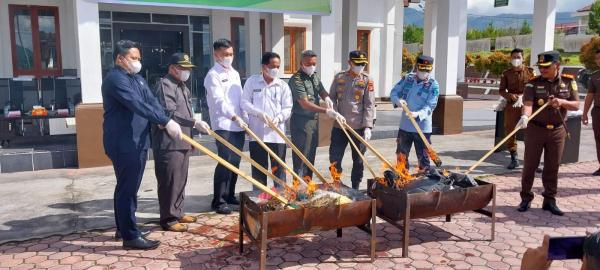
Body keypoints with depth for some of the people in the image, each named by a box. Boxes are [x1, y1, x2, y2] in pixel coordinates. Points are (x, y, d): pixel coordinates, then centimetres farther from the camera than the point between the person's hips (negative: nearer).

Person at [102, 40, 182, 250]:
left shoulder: (138, 79, 17)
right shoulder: (115, 79, -15)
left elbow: (152, 102, 5)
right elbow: (138, 105, -26)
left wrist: (167, 122, -14)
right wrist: (166, 121, -31)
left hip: (138, 141, 10)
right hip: (123, 143, -10)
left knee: (129, 187, 17)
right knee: (128, 188, -5)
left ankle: (123, 228, 29)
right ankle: (130, 236, 2)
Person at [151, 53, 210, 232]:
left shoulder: (182, 86, 20)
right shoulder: (164, 85, -12)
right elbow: (170, 114, -22)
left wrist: (198, 125, 19)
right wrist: (194, 123, -25)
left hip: (182, 142, 10)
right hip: (168, 143, -10)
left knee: (181, 180, 15)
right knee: (170, 182, -3)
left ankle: (178, 213, 27)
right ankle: (168, 219, 5)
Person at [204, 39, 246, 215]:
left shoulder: (235, 73, 18)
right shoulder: (213, 75, -6)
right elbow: (219, 100, -19)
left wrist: (244, 118, 11)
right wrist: (234, 117, -30)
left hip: (239, 126, 7)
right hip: (223, 126, -7)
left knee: (235, 162, 10)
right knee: (225, 162, -10)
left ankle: (230, 196, 22)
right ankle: (218, 201, -3)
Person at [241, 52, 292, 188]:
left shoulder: (283, 86, 6)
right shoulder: (252, 81, 5)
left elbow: (287, 108, 2)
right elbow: (245, 102, 1)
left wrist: (278, 118, -18)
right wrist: (259, 113, -14)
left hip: (277, 133, 0)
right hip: (257, 133, 0)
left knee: (279, 167, 3)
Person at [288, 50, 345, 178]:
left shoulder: (315, 75, 10)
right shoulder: (296, 80, -18)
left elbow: (322, 91, 12)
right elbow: (305, 104, -25)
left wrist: (327, 97, -13)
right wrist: (326, 111, -32)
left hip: (314, 119, 9)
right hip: (301, 121, -9)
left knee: (311, 155, 15)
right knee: (301, 157, -6)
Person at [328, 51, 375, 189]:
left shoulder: (367, 80, -1)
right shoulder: (339, 77, 5)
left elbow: (369, 105, -5)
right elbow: (332, 98, 10)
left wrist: (367, 126, -12)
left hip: (358, 127, -2)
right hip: (339, 126, 2)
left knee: (358, 160, 9)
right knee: (334, 158, 5)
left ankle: (355, 187, 24)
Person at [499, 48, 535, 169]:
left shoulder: (530, 71, 3)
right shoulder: (506, 73, 6)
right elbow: (501, 90, 7)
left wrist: (523, 97, -13)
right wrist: (510, 96, -12)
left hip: (527, 104, -1)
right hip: (511, 106, 2)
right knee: (509, 131, 4)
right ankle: (514, 159, 16)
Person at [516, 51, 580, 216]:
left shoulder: (569, 82, 1)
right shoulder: (533, 83, -6)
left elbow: (576, 105, 0)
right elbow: (528, 103, -21)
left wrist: (562, 102, -20)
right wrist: (525, 116, -41)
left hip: (557, 131, 2)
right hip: (535, 129, -2)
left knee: (552, 167, 8)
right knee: (530, 165, 4)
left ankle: (550, 201, 18)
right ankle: (526, 198, 16)